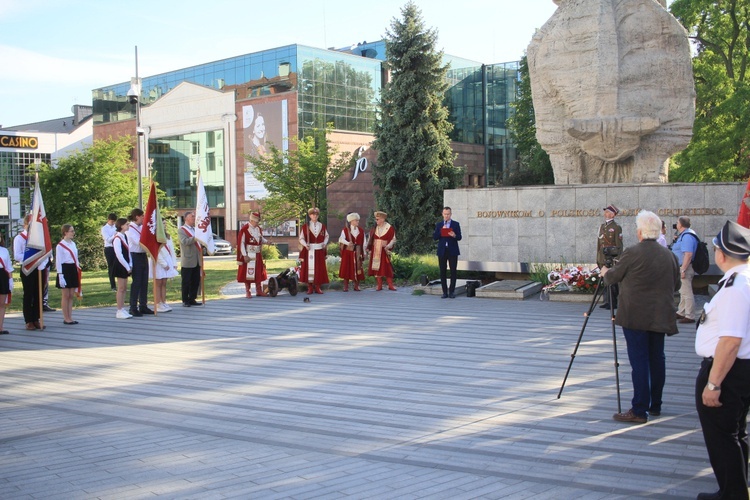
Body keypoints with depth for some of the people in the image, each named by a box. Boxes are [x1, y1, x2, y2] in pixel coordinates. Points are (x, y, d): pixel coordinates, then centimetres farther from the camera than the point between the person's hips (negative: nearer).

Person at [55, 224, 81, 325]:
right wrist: (60, 276, -16)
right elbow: (58, 262, -12)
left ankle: (70, 317, 13)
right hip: (65, 270, -7)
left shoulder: (73, 244, 11)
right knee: (66, 295, 0)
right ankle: (66, 318, 6)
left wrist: (78, 270, 13)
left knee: (71, 295, 8)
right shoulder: (60, 246, -9)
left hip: (73, 270, 7)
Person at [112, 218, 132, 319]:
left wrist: (130, 265, 2)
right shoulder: (117, 238, -17)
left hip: (125, 266, 9)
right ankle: (120, 311, 2)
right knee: (121, 288, -4)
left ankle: (122, 309, 17)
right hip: (120, 266, -9)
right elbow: (119, 255, -20)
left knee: (124, 288, 11)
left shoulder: (125, 236, 10)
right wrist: (127, 267, -17)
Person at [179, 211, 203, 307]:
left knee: (196, 281, 7)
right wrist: (195, 238, -33)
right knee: (186, 282, -2)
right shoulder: (182, 230, -5)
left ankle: (192, 299, 16)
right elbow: (184, 241, -21)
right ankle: (185, 301, 4)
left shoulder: (195, 229, 19)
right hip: (187, 261, -7)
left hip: (196, 261, 7)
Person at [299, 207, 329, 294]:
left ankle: (317, 287, 10)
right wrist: (305, 245, -18)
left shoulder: (322, 226, 7)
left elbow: (326, 236, 20)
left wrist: (324, 243, 2)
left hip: (319, 250, 2)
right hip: (309, 250, -2)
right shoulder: (305, 226, -1)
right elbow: (301, 238, -1)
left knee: (319, 268, 2)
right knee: (309, 268, -3)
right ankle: (310, 287, 5)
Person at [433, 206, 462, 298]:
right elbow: (434, 237, 2)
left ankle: (452, 291, 5)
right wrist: (441, 230, -11)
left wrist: (454, 235, -22)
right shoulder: (439, 225, 11)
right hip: (442, 251, 1)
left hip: (452, 251, -1)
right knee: (443, 272, 1)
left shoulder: (456, 224, 6)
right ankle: (445, 292, 6)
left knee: (453, 271, -2)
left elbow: (459, 237, -1)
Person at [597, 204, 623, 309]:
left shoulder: (616, 227, -4)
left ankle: (613, 303, -2)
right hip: (603, 259, 7)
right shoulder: (602, 227, 17)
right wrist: (597, 258, 15)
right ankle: (607, 301, 12)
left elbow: (619, 245, -7)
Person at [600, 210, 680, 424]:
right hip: (660, 317, 6)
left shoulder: (632, 253, -12)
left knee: (639, 361, -5)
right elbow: (676, 285, 13)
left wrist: (605, 272, 22)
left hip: (636, 317, -6)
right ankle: (655, 406, 22)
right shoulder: (669, 255, 6)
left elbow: (613, 277, 0)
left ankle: (639, 410, -4)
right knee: (657, 359, 13)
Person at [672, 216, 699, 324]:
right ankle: (681, 313, 30)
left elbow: (688, 254, -27)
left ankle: (690, 316, -4)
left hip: (685, 267, -11)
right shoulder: (683, 235, 14)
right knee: (683, 292, 19)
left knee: (687, 292, -7)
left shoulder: (687, 236, -20)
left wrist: (683, 270, -27)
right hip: (682, 267, 11)